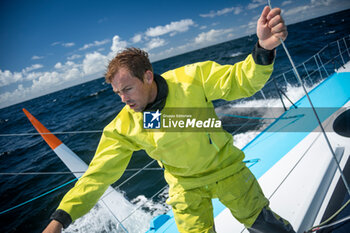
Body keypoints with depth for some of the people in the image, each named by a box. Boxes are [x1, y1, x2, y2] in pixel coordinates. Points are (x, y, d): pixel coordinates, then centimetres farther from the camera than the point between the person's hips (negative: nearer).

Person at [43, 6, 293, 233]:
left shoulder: (192, 78, -23)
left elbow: (239, 80, -21)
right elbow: (100, 173, -14)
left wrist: (264, 48, -42)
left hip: (225, 167, 0)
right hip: (187, 186, 1)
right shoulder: (123, 128, -18)